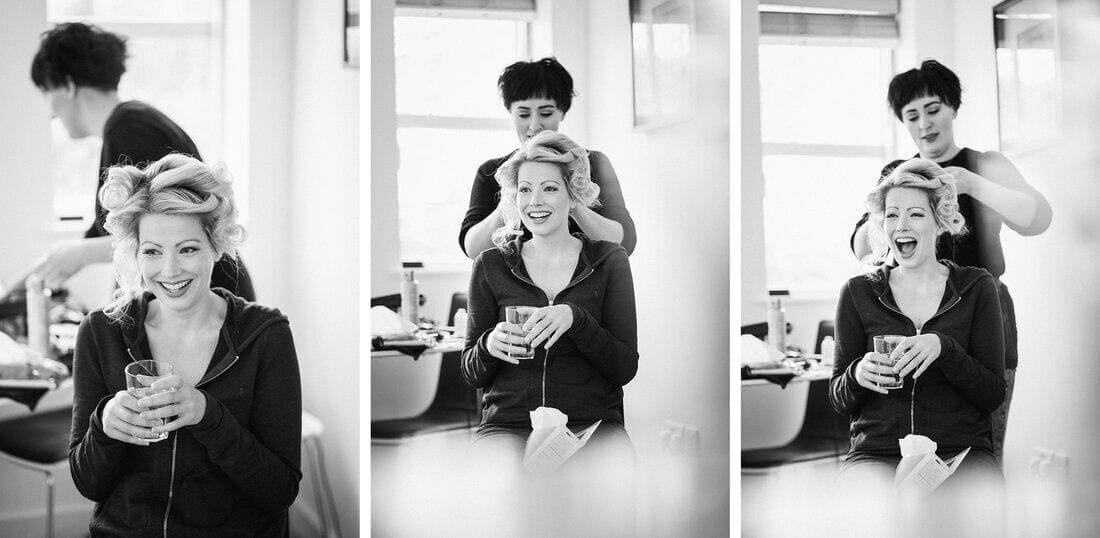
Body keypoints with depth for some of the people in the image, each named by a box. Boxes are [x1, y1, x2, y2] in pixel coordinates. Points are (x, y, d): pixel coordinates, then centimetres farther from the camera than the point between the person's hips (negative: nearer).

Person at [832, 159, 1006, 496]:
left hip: (963, 454, 1)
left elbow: (993, 395, 2)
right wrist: (857, 376, -12)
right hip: (876, 453, 0)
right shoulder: (859, 293, 8)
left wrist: (944, 348, -15)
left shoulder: (976, 287, 8)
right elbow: (839, 401, 11)